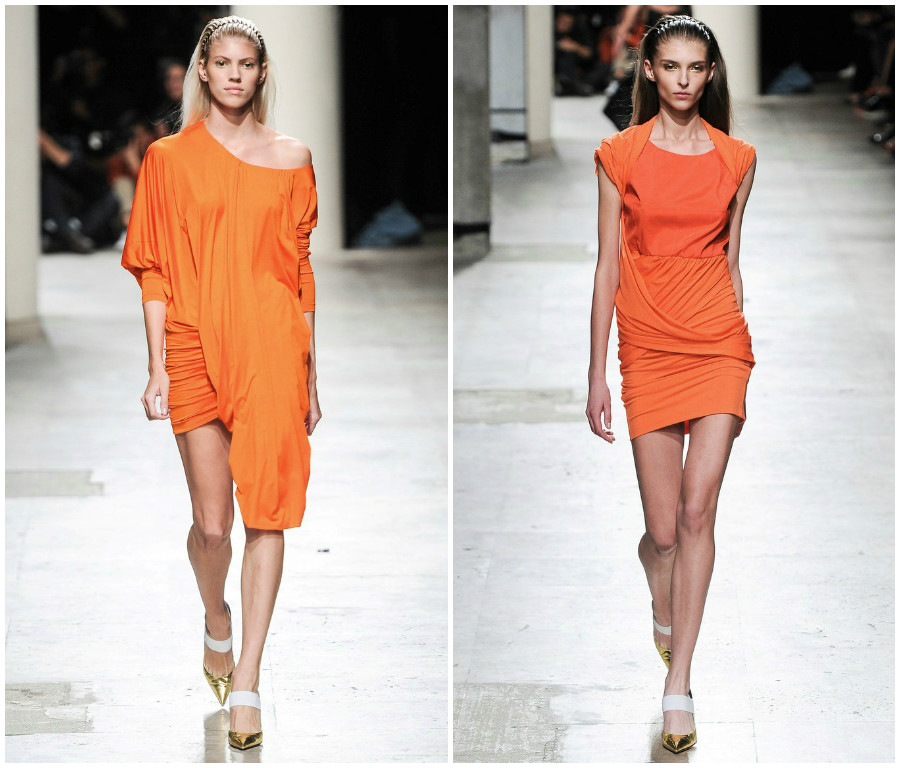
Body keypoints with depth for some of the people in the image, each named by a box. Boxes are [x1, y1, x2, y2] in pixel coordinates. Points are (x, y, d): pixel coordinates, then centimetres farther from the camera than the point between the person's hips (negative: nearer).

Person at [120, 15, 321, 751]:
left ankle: (246, 682, -6)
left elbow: (301, 271, 10)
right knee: (212, 522, 3)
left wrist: (310, 374, 10)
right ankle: (217, 624, 35)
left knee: (266, 514, -7)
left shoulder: (291, 158, 7)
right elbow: (155, 271, 4)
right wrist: (157, 368, -2)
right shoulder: (170, 158, 4)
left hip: (270, 351, 0)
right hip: (196, 351, 0)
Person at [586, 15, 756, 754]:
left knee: (697, 509, -12)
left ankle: (679, 683, -10)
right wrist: (596, 373, 1)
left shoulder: (736, 158, 5)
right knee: (665, 530, 2)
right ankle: (663, 602, 40)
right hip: (648, 347, 0)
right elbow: (608, 268, 2)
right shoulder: (620, 155, 1)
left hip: (718, 344, 0)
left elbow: (731, 262, 12)